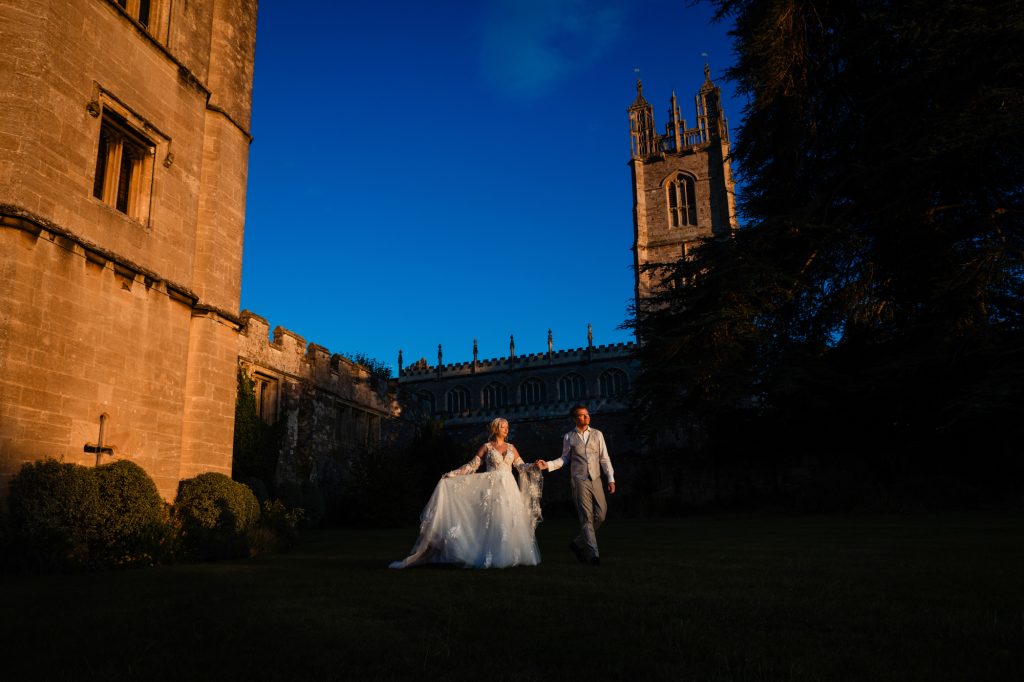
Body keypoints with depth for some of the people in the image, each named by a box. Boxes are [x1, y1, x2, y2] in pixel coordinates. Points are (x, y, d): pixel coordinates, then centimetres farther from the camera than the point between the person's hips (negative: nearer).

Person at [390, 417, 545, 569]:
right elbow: (472, 465, 0)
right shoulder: (486, 447, 4)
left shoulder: (511, 448, 13)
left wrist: (534, 466, -6)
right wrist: (452, 474, -8)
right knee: (493, 521, -8)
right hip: (492, 488, -3)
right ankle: (492, 557, -2)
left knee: (510, 522, -1)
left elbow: (521, 466, 11)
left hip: (509, 488, 3)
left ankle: (509, 557, 7)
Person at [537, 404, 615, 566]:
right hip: (579, 480, -3)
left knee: (601, 514, 1)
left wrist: (611, 479, 0)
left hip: (595, 479, 3)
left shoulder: (597, 434, 7)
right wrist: (548, 465, -6)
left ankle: (578, 543, 22)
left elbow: (605, 458, 6)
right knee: (586, 518, -6)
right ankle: (593, 554, -3)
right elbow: (565, 459, 9)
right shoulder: (569, 437, 5)